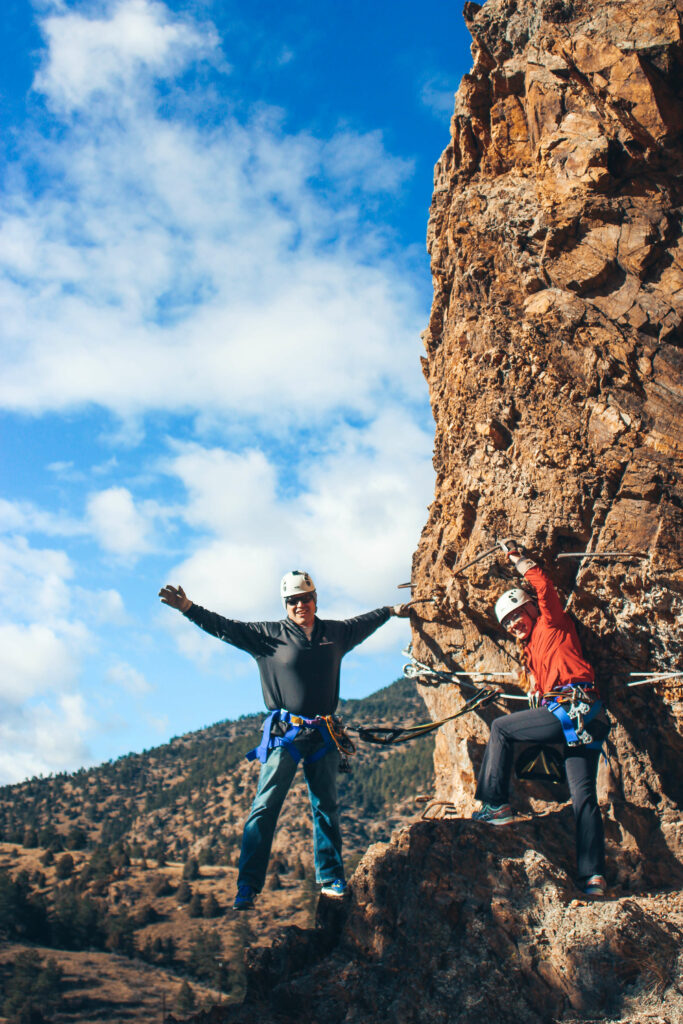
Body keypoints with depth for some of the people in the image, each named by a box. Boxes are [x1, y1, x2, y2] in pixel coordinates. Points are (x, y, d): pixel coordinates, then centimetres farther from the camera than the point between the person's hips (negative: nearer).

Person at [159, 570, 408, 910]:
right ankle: (247, 888, -3)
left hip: (323, 735, 4)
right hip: (284, 733, -3)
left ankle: (331, 879, 26)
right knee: (265, 808, -8)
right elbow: (226, 627, -8)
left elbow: (362, 622, 29)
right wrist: (189, 608, -20)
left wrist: (392, 610, 42)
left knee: (326, 808, 12)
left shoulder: (335, 632, 10)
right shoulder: (269, 635, -1)